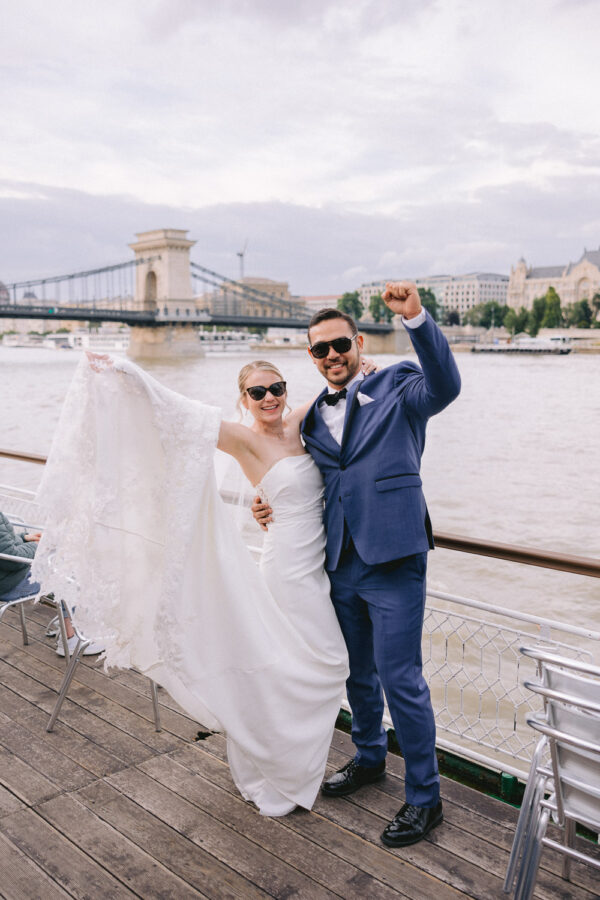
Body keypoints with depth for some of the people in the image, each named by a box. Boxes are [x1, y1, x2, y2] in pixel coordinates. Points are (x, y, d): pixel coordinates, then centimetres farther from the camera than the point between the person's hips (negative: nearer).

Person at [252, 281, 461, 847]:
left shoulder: (397, 387, -4)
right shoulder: (313, 417, 12)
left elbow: (444, 386, -26)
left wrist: (416, 317, -38)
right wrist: (270, 505, 1)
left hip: (394, 564, -6)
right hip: (342, 565, 7)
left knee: (400, 679, -1)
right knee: (357, 672, 21)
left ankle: (424, 797, 18)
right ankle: (369, 758, 45)